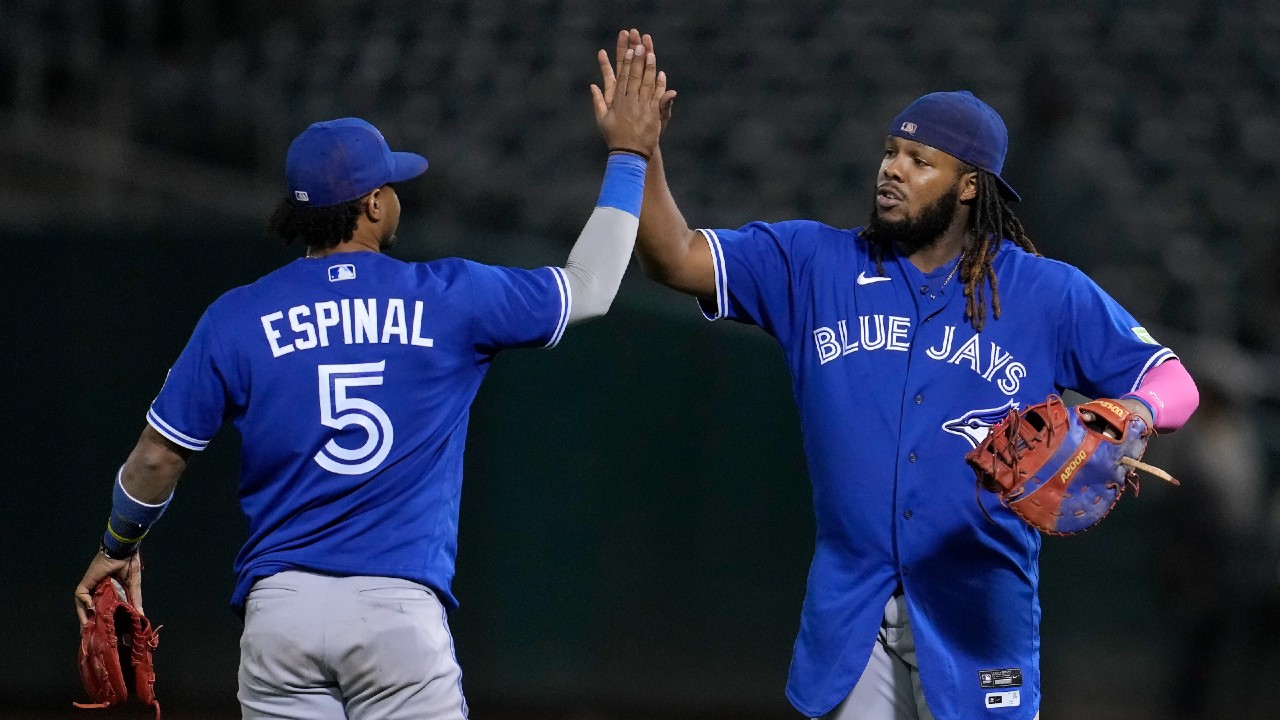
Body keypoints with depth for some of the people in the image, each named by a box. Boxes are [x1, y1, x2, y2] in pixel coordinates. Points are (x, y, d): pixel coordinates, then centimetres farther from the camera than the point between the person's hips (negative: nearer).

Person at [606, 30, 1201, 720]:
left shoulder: (1050, 295, 1)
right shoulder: (814, 264, 6)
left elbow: (1174, 385, 3)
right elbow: (677, 260, -1)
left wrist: (1130, 418, -21)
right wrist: (640, 148, -16)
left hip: (977, 615, -2)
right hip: (849, 608, 2)